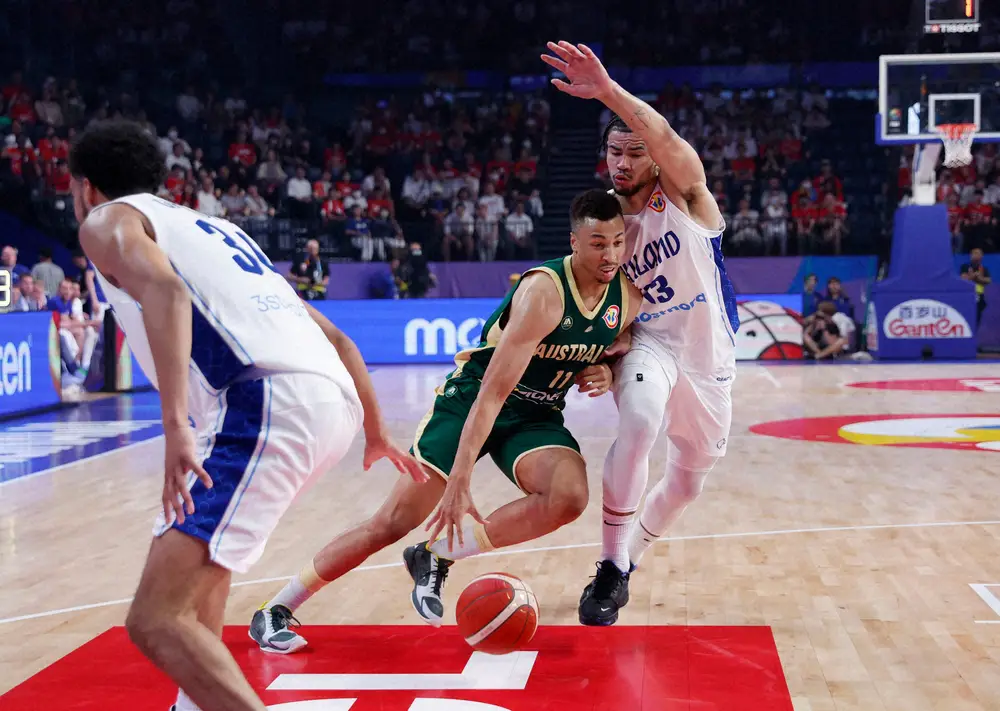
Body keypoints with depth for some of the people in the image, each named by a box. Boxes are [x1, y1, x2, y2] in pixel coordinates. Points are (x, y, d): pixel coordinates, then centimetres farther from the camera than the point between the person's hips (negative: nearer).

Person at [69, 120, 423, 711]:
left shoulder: (109, 220, 13)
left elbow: (164, 289, -13)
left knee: (156, 620, -10)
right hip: (334, 399, 9)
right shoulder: (213, 225, 34)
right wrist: (376, 432, 43)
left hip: (270, 405, -9)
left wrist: (176, 424, -24)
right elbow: (335, 337, 33)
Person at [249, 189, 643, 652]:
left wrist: (606, 373, -9)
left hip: (536, 417, 5)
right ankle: (276, 610, 8)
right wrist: (459, 482, -35)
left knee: (569, 497, -26)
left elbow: (613, 349, 17)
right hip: (469, 401, -5)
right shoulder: (544, 291, -26)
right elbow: (493, 391, -30)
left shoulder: (628, 297, -7)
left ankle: (435, 557, -9)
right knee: (392, 523, -9)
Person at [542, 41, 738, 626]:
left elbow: (667, 138, -34)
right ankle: (613, 569, -22)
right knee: (638, 423, -34)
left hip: (710, 355, 0)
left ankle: (628, 557, 40)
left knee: (690, 478, 13)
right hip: (651, 342, 0)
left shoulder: (683, 193, -11)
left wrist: (608, 90, -49)